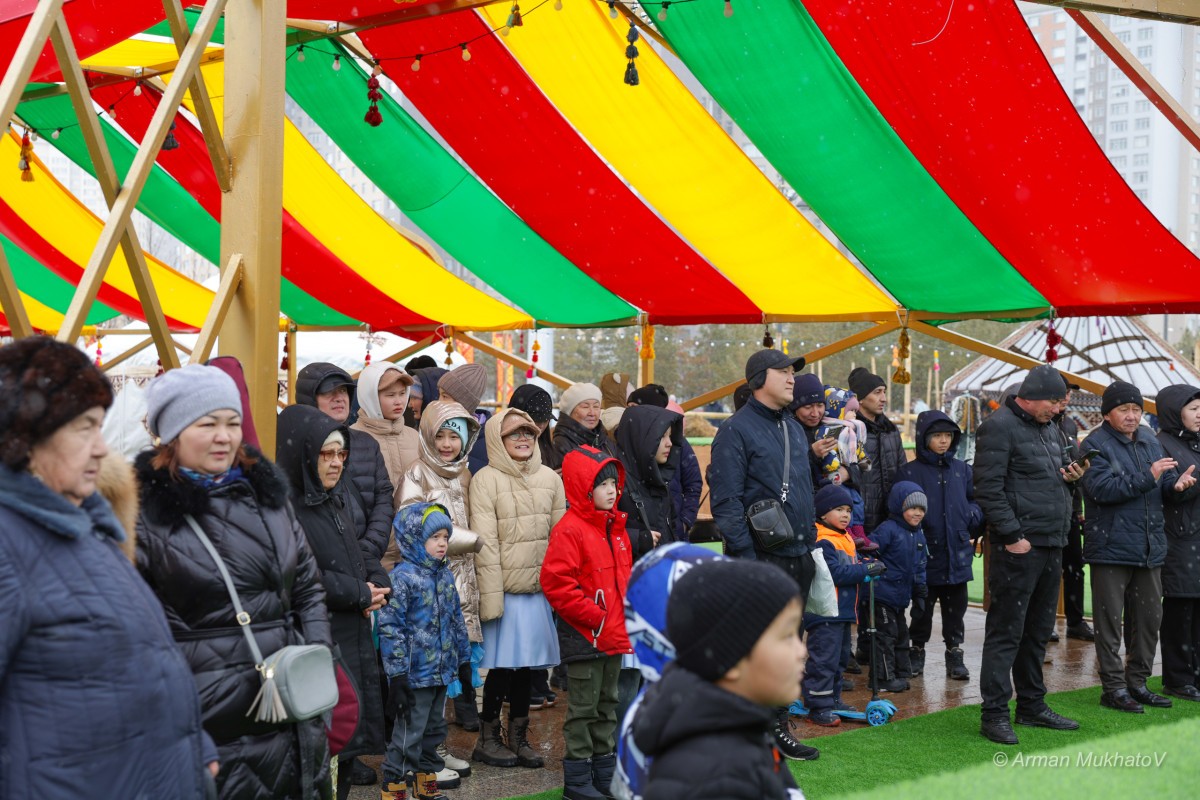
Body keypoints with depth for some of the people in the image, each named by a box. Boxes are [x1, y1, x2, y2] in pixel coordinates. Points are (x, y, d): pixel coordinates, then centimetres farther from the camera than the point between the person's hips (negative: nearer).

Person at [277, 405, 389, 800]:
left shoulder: (335, 501, 15)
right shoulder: (285, 506, -14)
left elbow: (358, 556, 22)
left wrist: (378, 583, -1)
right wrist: (359, 593, -13)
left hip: (353, 640, 9)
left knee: (349, 736, 12)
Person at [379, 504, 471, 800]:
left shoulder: (445, 576, 10)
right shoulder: (402, 578, -15)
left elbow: (457, 621, 20)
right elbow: (390, 628, -17)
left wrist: (463, 659, 20)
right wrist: (397, 675, -18)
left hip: (442, 672, 8)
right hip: (415, 674, -8)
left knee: (434, 728, 18)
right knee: (409, 733, -3)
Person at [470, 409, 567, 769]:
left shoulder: (549, 478, 10)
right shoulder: (486, 480, -6)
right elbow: (485, 543, -10)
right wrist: (491, 598, -14)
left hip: (541, 589, 5)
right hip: (506, 589, -5)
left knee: (528, 664, 10)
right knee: (502, 665, -1)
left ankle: (518, 737, 22)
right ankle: (488, 738, 15)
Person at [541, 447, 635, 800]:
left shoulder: (616, 528, 12)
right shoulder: (569, 530, -15)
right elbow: (555, 582, -21)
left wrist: (627, 612, 10)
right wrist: (592, 615, -18)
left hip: (614, 635, 8)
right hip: (585, 635, -8)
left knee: (606, 704, 16)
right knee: (583, 707, -1)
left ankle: (604, 770, 26)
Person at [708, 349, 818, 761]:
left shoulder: (794, 428, 16)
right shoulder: (736, 430, -10)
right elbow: (726, 499, -15)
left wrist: (811, 543, 18)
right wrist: (745, 553, -20)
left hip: (798, 556, 8)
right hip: (761, 556, -8)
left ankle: (777, 726, 22)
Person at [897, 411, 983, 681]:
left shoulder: (962, 470, 9)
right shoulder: (910, 472, -1)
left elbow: (975, 500, 17)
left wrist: (974, 517, -2)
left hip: (957, 554, 3)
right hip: (925, 553, -3)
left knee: (956, 606, 8)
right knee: (922, 607, 7)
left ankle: (955, 656, 17)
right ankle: (917, 652, 22)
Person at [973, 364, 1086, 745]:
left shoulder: (1048, 428, 17)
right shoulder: (999, 427, -11)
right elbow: (988, 488, -17)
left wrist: (1070, 475, 6)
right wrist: (1011, 535, -20)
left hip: (1051, 546, 9)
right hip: (1017, 547, -9)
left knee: (1038, 630, 16)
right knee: (1006, 630, -6)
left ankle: (1032, 705, 26)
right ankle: (994, 714, -2)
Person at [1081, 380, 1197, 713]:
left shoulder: (1150, 442, 14)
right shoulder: (1094, 446, -7)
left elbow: (1166, 486, 12)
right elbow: (1101, 488, -21)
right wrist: (1147, 478, -25)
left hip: (1150, 548, 7)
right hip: (1110, 547, -7)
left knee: (1150, 618, 12)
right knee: (1109, 621, -1)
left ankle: (1137, 682, 23)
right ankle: (1114, 687, 6)